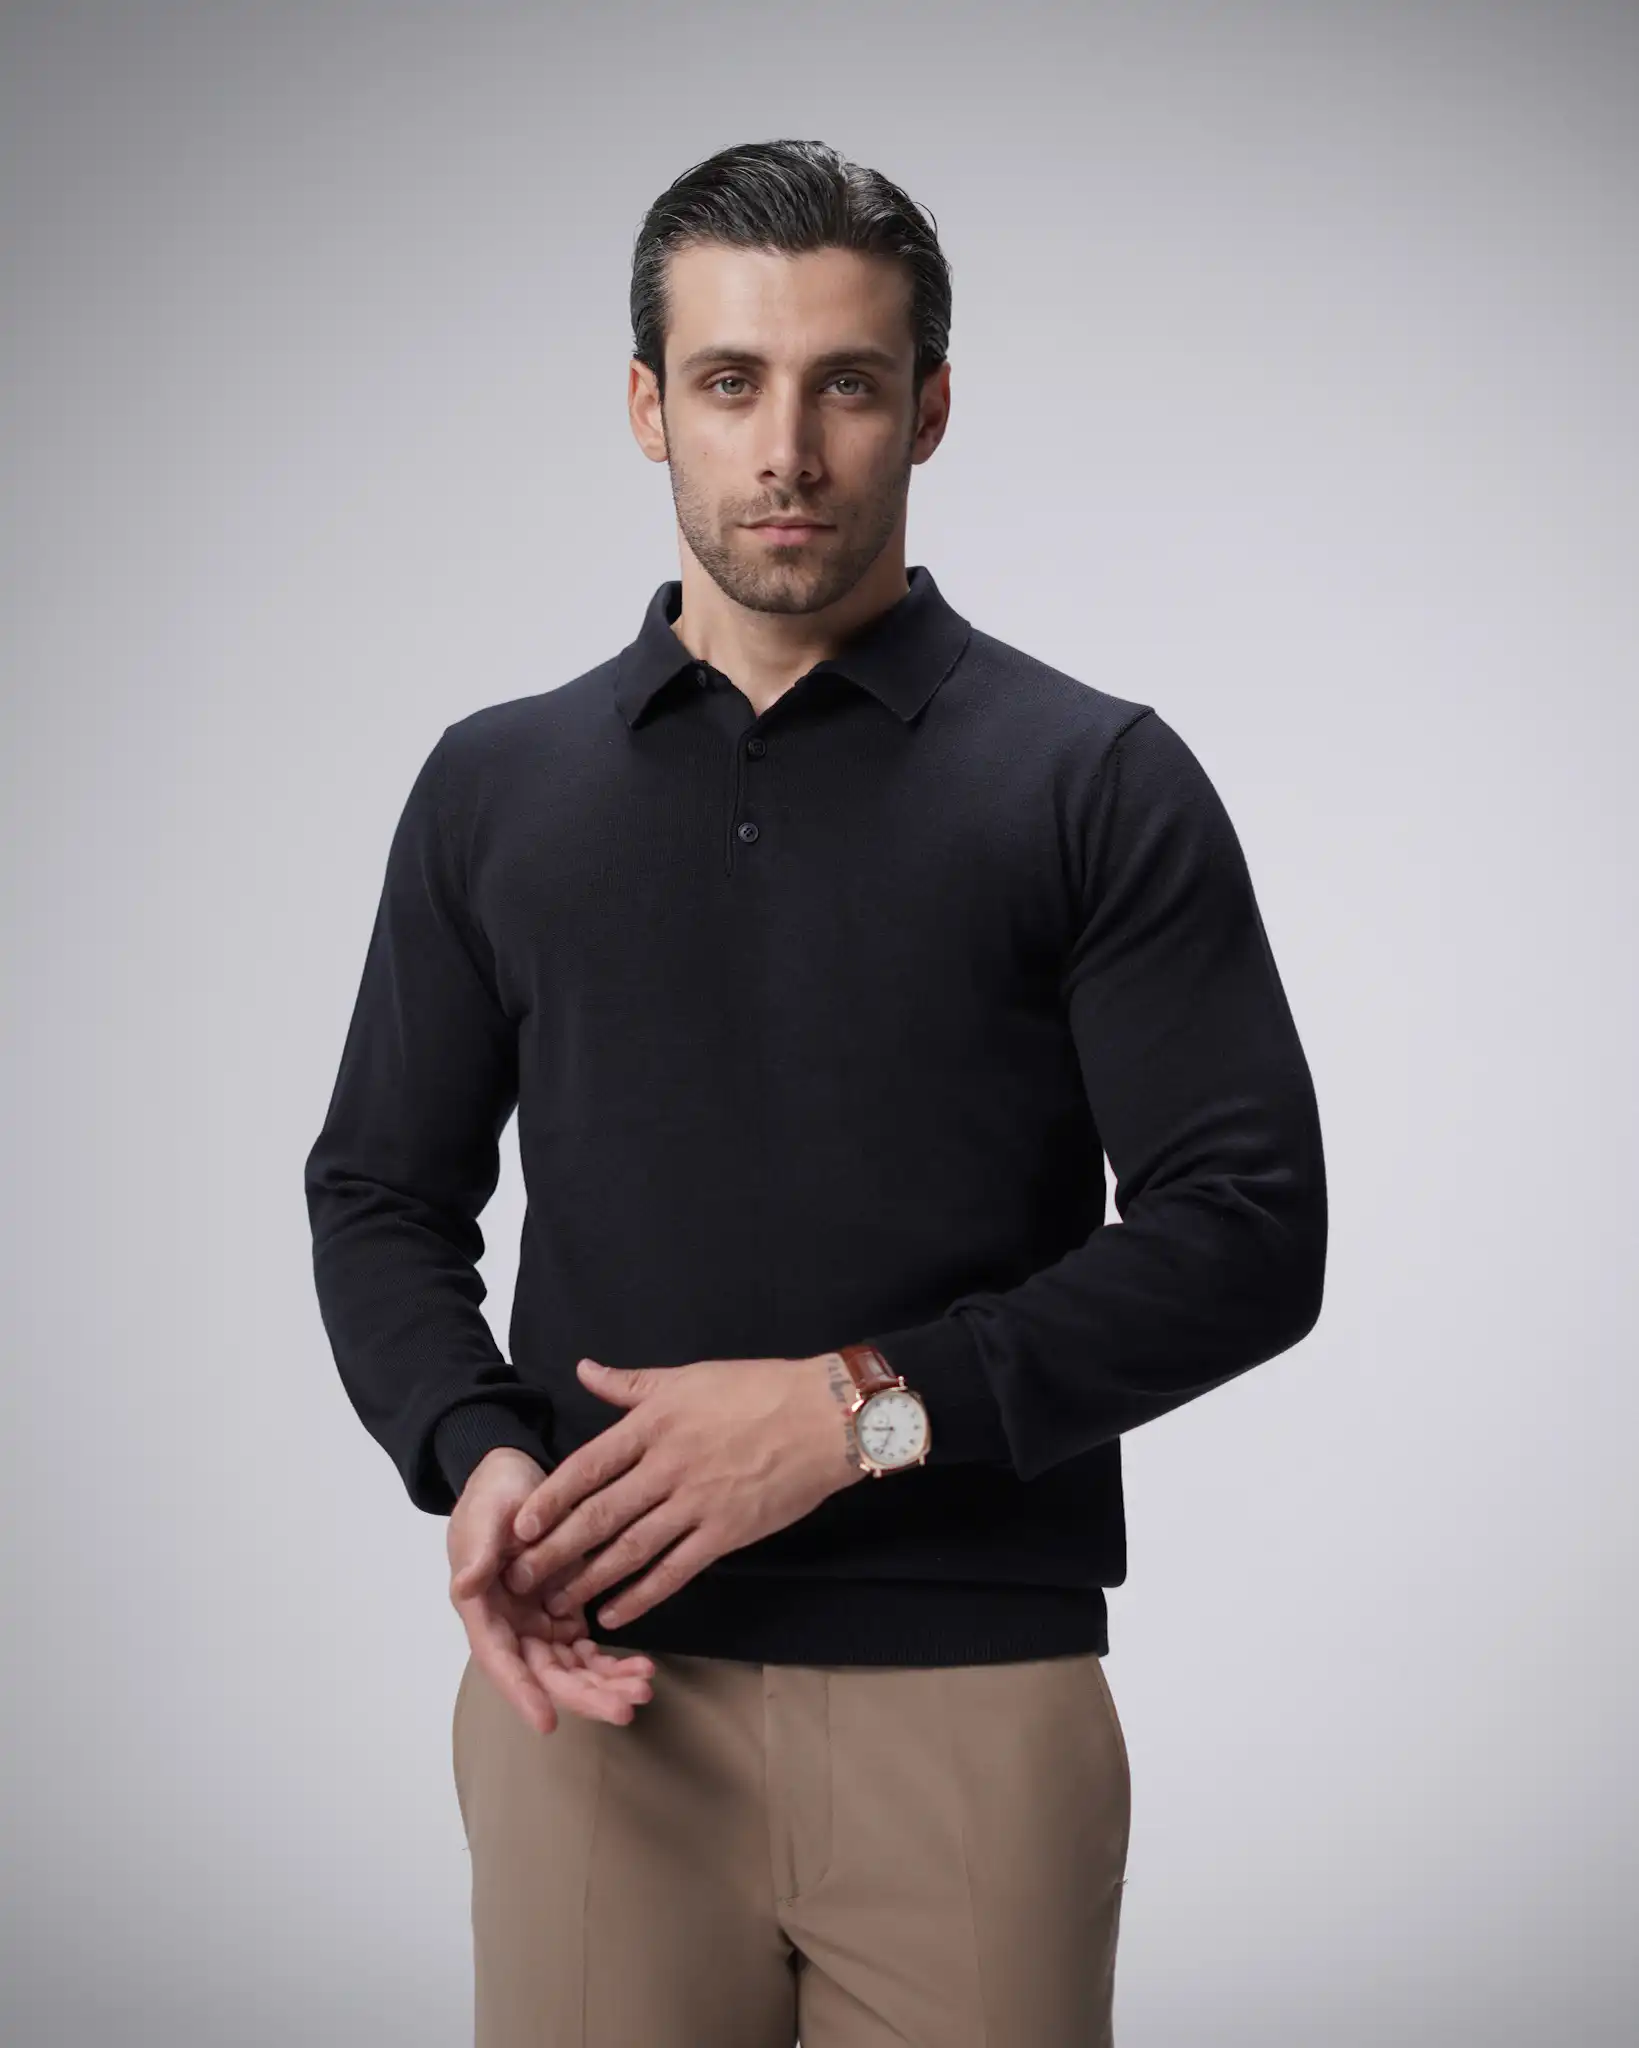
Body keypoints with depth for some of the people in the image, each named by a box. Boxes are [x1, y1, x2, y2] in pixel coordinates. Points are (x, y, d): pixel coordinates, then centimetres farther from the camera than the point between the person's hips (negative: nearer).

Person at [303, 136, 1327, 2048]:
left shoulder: (1095, 782, 0)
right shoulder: (494, 786, 10)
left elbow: (1251, 1227, -5)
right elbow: (383, 1191, 12)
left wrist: (869, 1405, -15)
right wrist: (470, 1447, -8)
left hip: (967, 1697, -2)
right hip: (590, 1682, 2)